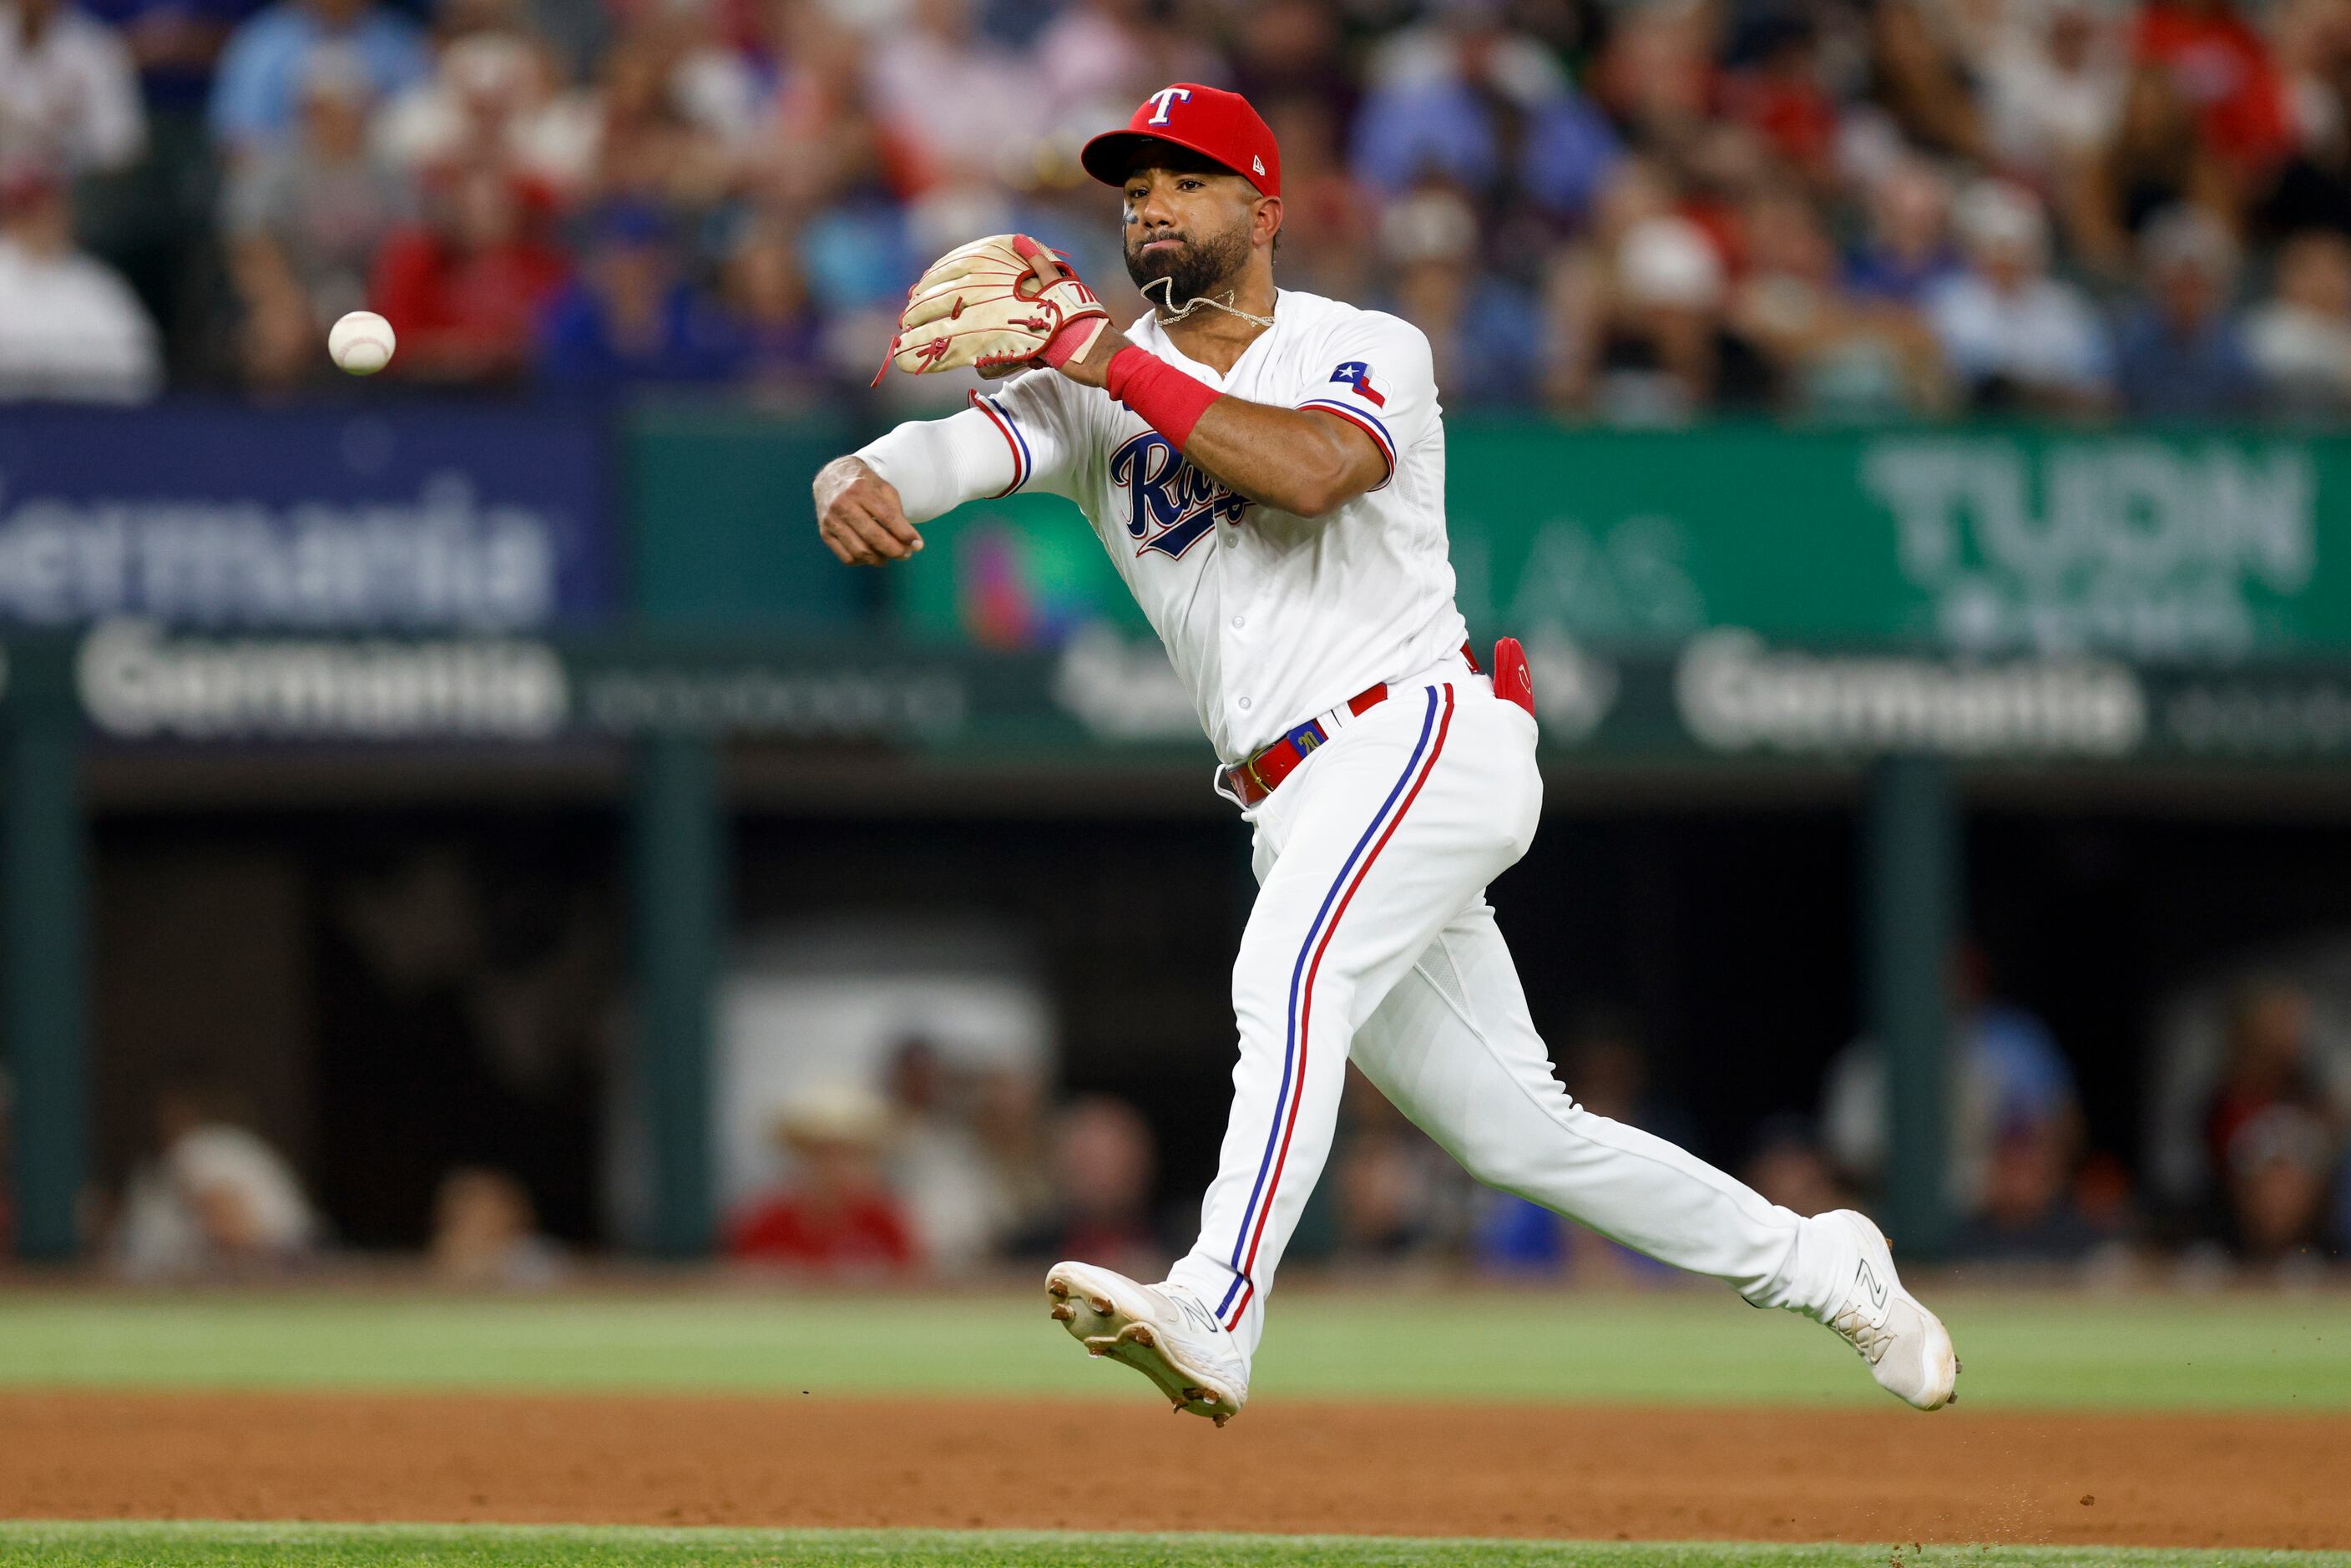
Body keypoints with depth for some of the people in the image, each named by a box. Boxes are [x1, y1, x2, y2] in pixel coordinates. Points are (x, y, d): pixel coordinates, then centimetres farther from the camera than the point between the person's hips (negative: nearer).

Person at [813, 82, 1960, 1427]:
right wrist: (859, 480, -32)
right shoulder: (1091, 390, 11)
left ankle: (1214, 1317, -44)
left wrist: (1116, 359, -18)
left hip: (1427, 728, -6)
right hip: (1304, 809, 6)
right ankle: (1806, 1262, 26)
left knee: (1290, 977, -31)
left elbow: (1310, 468, -23)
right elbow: (959, 446, -9)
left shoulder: (1368, 352, 0)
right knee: (1513, 1132, 10)